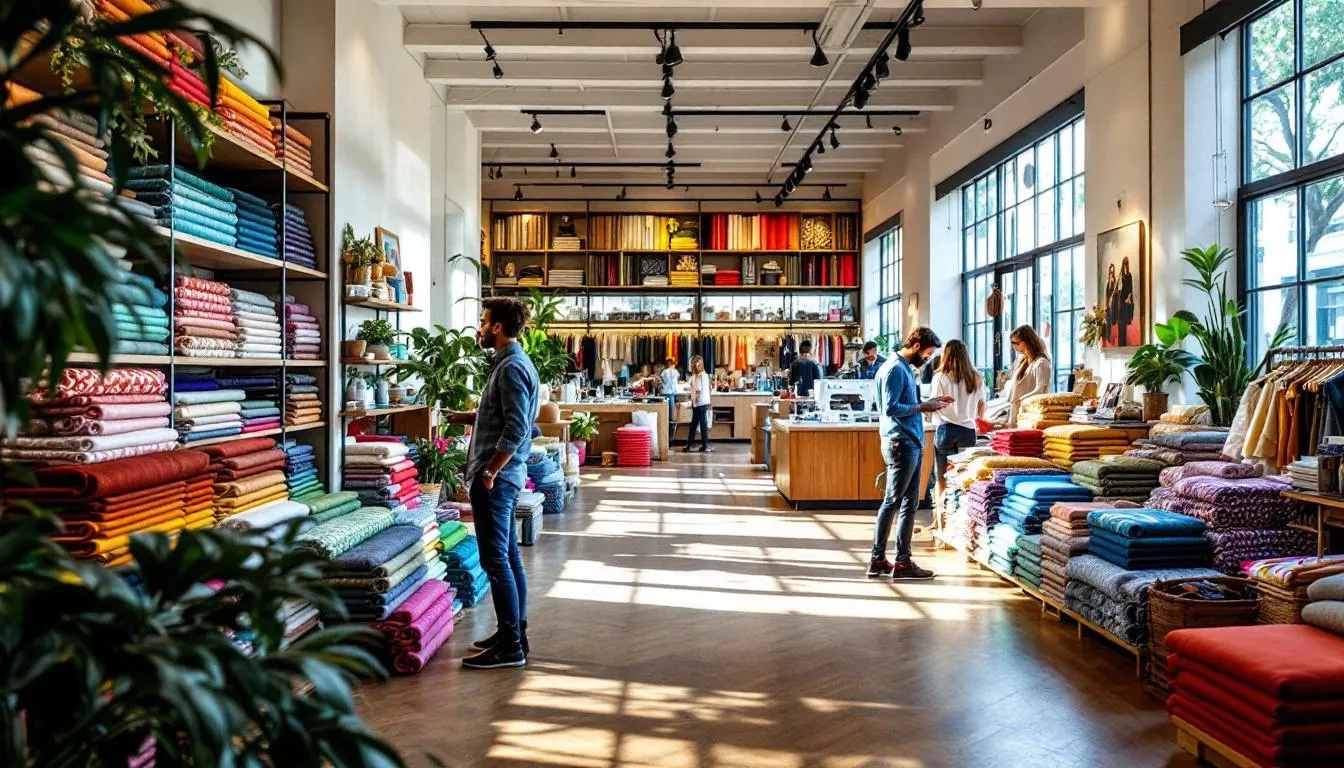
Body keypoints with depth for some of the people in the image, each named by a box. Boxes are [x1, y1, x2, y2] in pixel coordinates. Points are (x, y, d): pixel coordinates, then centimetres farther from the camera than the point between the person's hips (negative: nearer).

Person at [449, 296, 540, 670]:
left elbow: (515, 431, -22)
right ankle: (515, 634, 24)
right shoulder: (511, 362, 15)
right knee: (508, 557, 14)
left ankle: (510, 647, 2)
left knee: (496, 560, -5)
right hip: (504, 474, 10)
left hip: (497, 476, -10)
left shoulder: (511, 368, -16)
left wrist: (489, 472, -19)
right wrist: (466, 418, 18)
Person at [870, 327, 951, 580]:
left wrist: (929, 402, 12)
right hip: (900, 444, -10)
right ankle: (878, 560, 5)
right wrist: (923, 407, -14)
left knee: (910, 503, 10)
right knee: (892, 502, -3)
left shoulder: (906, 368, 18)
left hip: (912, 444, 10)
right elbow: (891, 408, -20)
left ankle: (903, 561, 16)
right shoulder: (895, 369, -13)